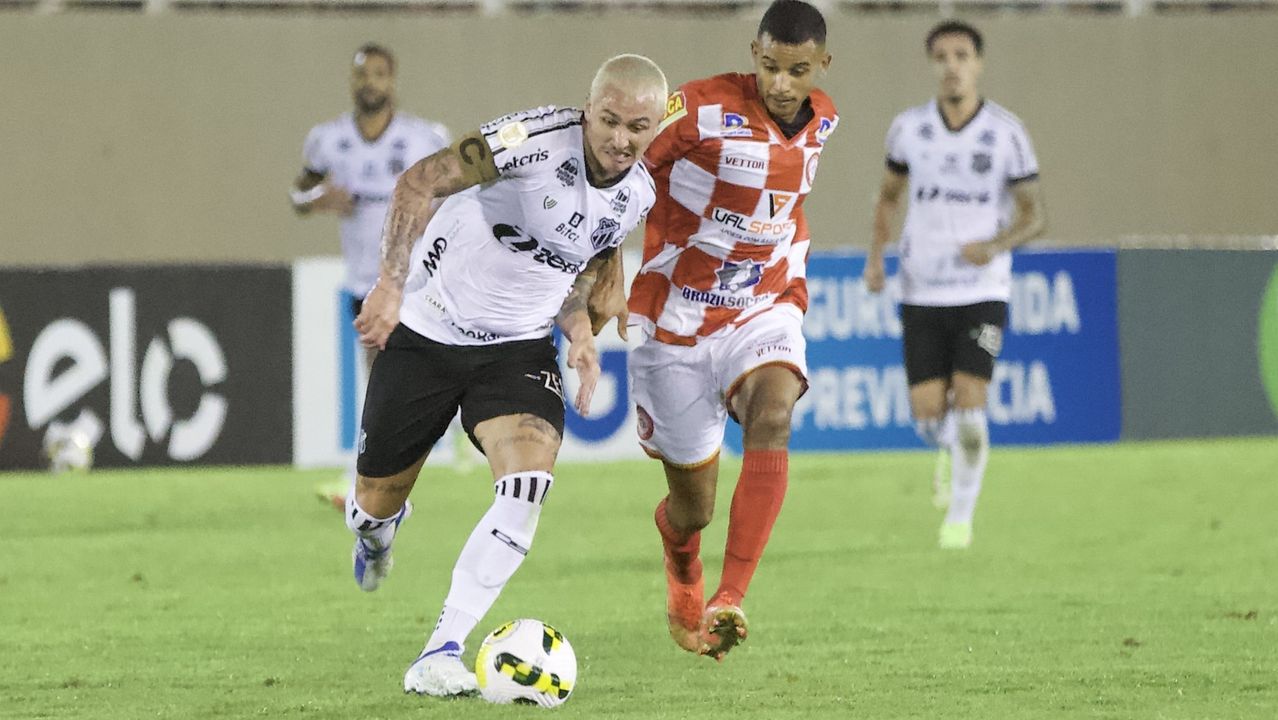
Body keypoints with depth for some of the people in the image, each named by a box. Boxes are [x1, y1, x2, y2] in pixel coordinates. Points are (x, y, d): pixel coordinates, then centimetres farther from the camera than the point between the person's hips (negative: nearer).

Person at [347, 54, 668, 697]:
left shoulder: (637, 196, -3)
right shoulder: (540, 139, -24)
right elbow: (420, 182, -26)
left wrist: (579, 333, -2)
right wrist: (392, 283, -36)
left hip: (517, 347, 4)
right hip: (426, 331, -4)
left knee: (529, 485, -23)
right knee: (378, 503, 7)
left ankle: (441, 654, -18)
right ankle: (375, 526, 49)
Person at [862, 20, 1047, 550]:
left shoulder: (1006, 133, -6)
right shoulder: (909, 128, 0)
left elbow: (1034, 216, -2)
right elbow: (889, 194, 17)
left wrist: (995, 244, -22)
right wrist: (876, 255, 2)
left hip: (982, 292, -2)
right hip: (921, 292, 2)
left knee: (967, 406, -13)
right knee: (928, 416, -2)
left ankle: (962, 514, 6)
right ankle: (951, 449, 36)